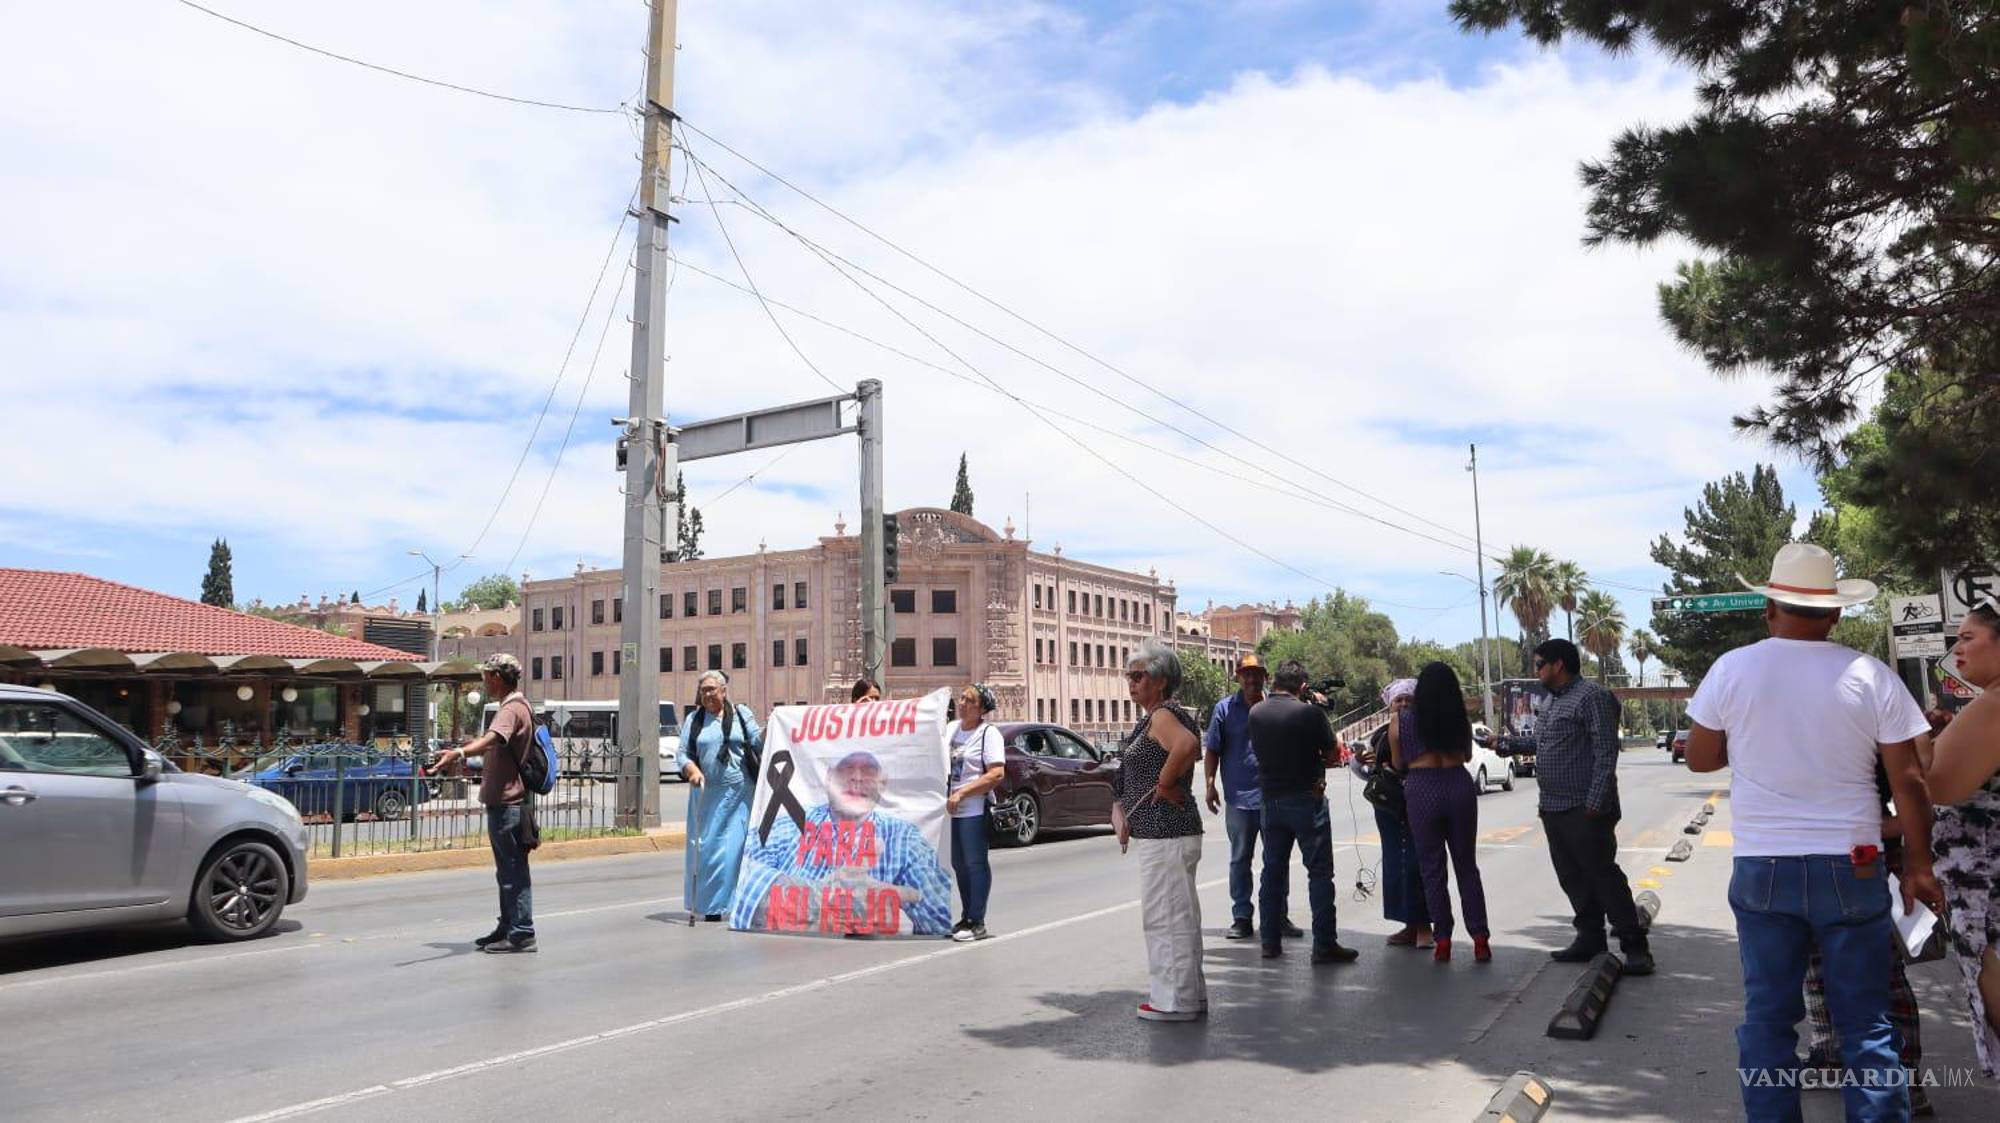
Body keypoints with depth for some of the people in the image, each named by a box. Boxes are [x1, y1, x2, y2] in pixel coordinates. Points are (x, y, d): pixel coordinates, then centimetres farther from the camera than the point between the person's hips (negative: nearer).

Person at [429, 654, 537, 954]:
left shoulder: (512, 709, -16)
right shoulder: (518, 706, 19)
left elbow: (492, 738, -37)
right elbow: (495, 746, 36)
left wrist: (458, 754, -53)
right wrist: (464, 756, 48)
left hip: (507, 804, -11)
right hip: (505, 801, 11)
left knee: (513, 870, -6)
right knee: (508, 870, 17)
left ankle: (521, 934, -2)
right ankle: (507, 928, 26)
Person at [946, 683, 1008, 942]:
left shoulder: (989, 733, -8)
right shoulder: (951, 728, 12)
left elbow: (997, 774, -17)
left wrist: (961, 793, -20)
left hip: (974, 809, -7)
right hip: (950, 808, 7)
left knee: (975, 863, -2)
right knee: (959, 864, 13)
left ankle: (977, 922, 4)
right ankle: (967, 918, 24)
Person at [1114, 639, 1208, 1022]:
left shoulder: (1162, 715, -15)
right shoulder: (1156, 717, 17)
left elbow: (1187, 746, -37)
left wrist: (1163, 785, -23)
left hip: (1166, 834, -11)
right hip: (1164, 832, 11)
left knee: (1165, 916, -3)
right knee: (1178, 915, 17)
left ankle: (1175, 1000, 6)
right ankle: (1189, 995, 27)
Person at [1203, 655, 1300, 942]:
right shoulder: (1225, 709, 2)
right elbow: (1212, 751, 3)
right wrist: (1210, 784, -5)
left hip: (1274, 796, 1)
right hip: (1238, 797, -1)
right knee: (1240, 860, 7)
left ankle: (1278, 916, 19)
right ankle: (1241, 917, 14)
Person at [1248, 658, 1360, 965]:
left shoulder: (1256, 713, 1)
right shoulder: (1309, 713, -14)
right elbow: (1334, 754, -6)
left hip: (1271, 800, 5)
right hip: (1307, 799, -5)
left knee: (1273, 871, 13)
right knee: (1319, 872, 1)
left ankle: (1270, 941, 16)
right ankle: (1324, 944, 0)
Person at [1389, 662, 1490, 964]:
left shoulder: (1402, 721, -3)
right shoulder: (1461, 720, 2)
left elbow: (1398, 763, 7)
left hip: (1421, 790, -2)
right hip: (1459, 786, 2)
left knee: (1432, 870, 8)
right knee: (1467, 866, 13)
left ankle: (1443, 941, 9)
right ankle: (1480, 939, 12)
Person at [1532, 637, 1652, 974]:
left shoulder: (1591, 696, -12)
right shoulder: (1552, 700, 18)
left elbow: (1606, 751, -17)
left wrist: (1595, 803, -21)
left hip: (1583, 809, -9)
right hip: (1553, 808, 9)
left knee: (1603, 876, -6)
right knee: (1572, 879, 13)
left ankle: (1635, 948, 0)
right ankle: (1590, 940, 22)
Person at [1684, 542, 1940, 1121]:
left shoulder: (1732, 669, -5)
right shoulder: (1873, 677, -5)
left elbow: (1699, 758, 4)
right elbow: (1909, 781, -2)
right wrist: (1918, 866, 7)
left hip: (1762, 868, 0)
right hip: (1850, 868, 0)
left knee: (1767, 1017, 9)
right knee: (1867, 1023, 10)